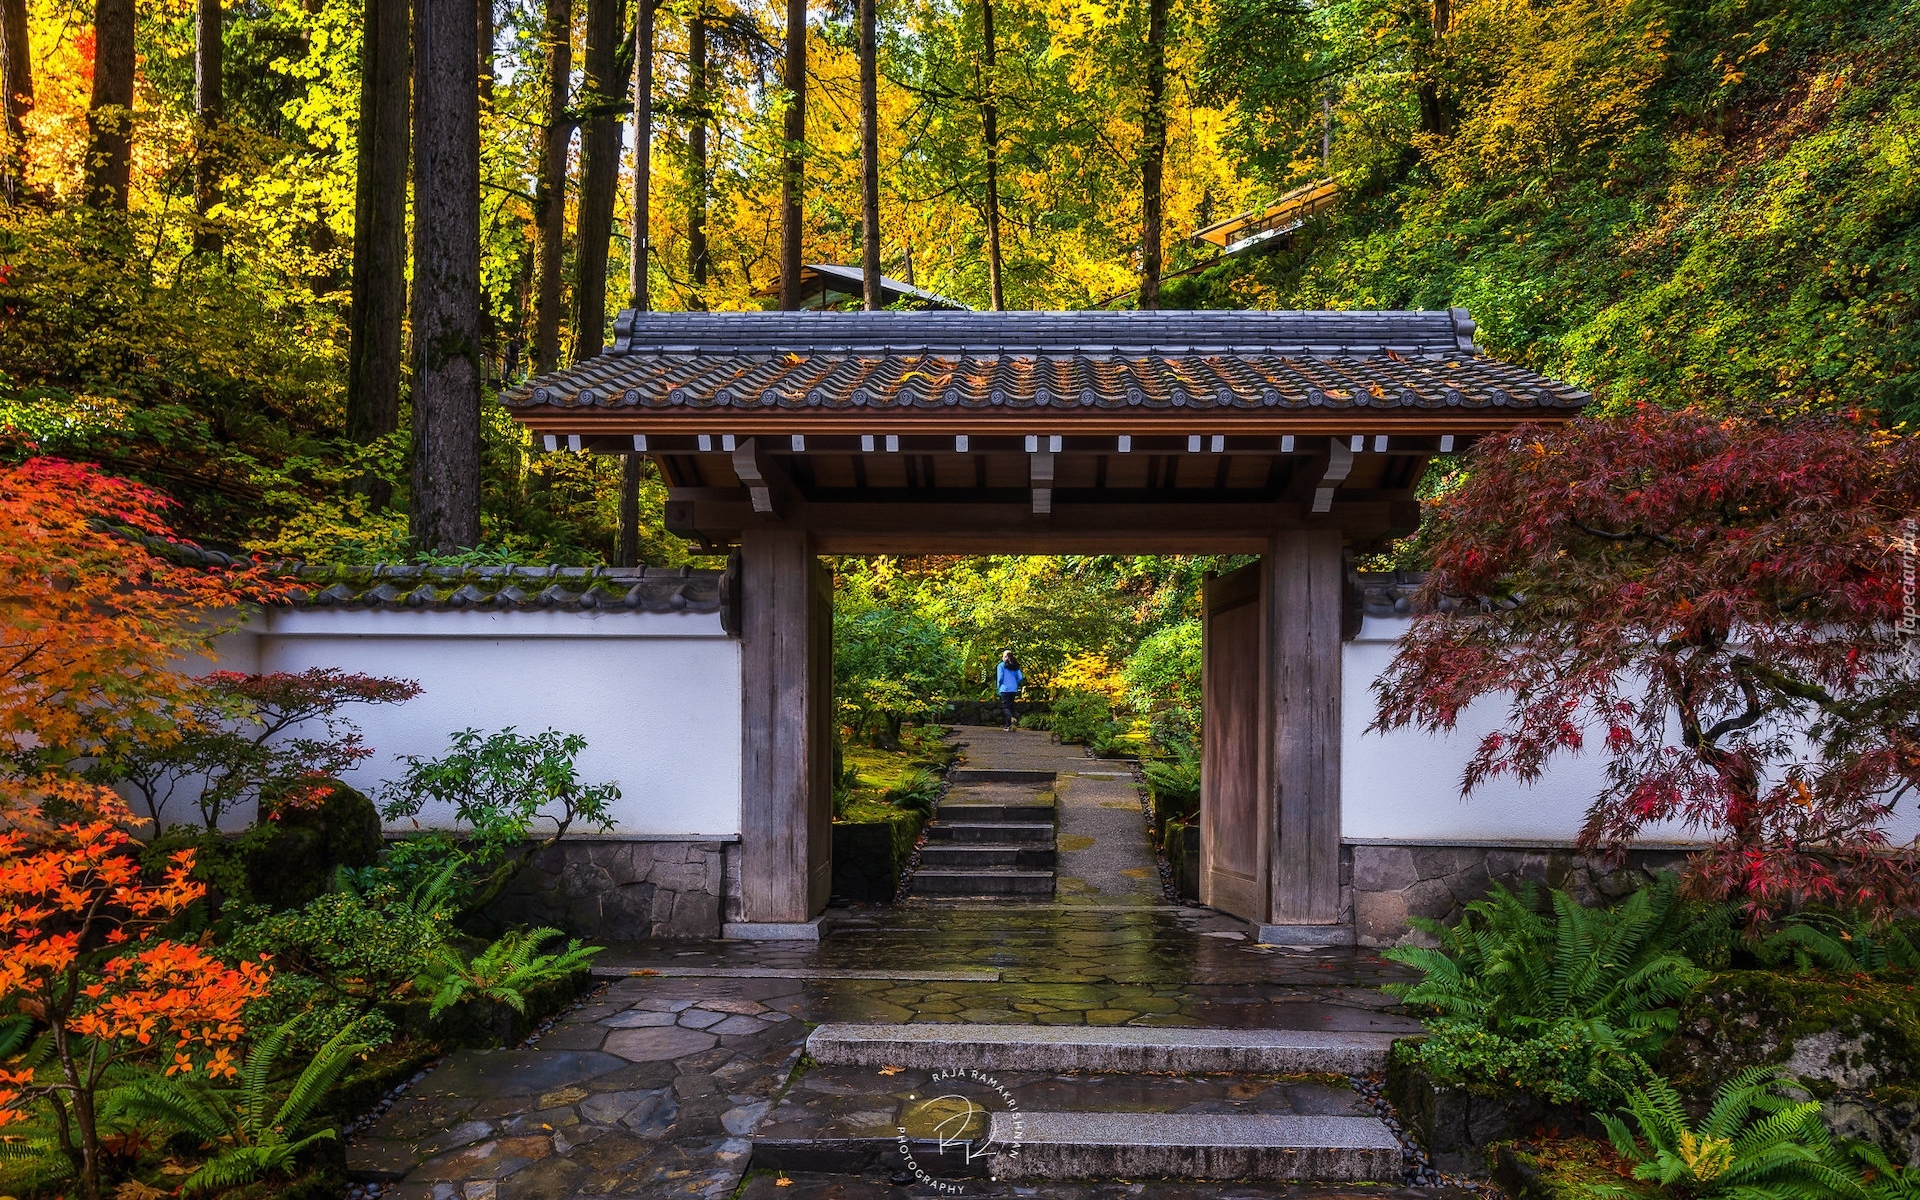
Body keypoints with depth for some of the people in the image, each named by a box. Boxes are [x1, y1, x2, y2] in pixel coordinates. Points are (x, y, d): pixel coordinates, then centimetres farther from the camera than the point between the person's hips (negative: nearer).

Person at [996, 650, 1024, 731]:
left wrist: (999, 688, 5)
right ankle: (1008, 726, 12)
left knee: (1004, 706, -4)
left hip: (1005, 689, -5)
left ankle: (1011, 718, -32)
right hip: (1014, 689, 5)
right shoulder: (1015, 666, 10)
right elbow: (1020, 677, 5)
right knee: (1010, 706, 12)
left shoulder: (1001, 665, -3)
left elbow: (1000, 678, -7)